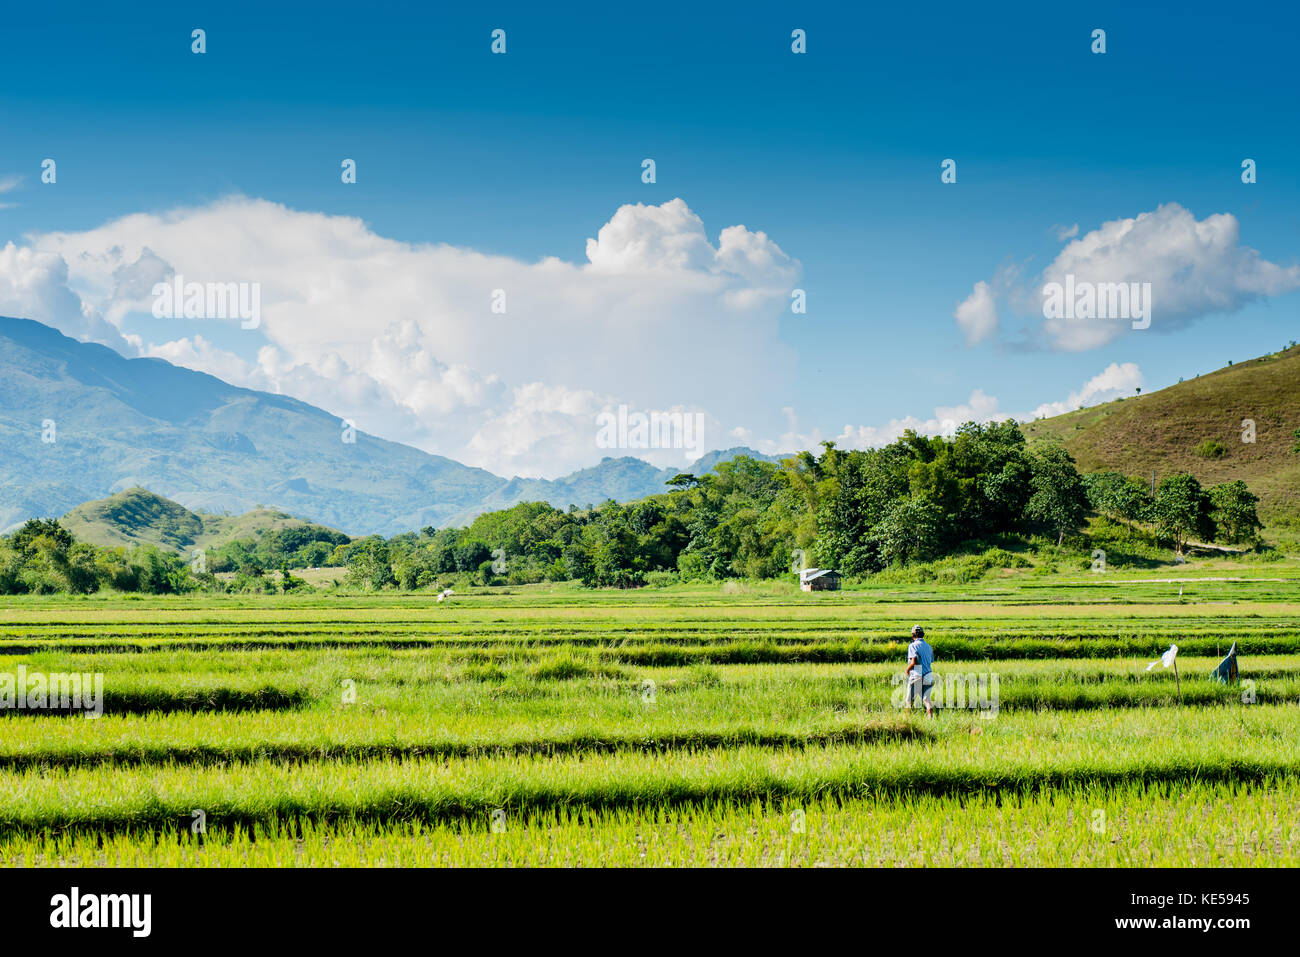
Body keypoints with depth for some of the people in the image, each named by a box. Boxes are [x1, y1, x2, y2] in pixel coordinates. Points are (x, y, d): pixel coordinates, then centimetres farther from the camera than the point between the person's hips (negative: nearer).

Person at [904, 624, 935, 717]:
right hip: (928, 676, 6)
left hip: (916, 676, -5)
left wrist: (907, 670, -3)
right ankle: (931, 718, -12)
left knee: (909, 700, 8)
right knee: (926, 700, 3)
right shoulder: (928, 646, 14)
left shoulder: (913, 646, -8)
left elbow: (913, 662, -19)